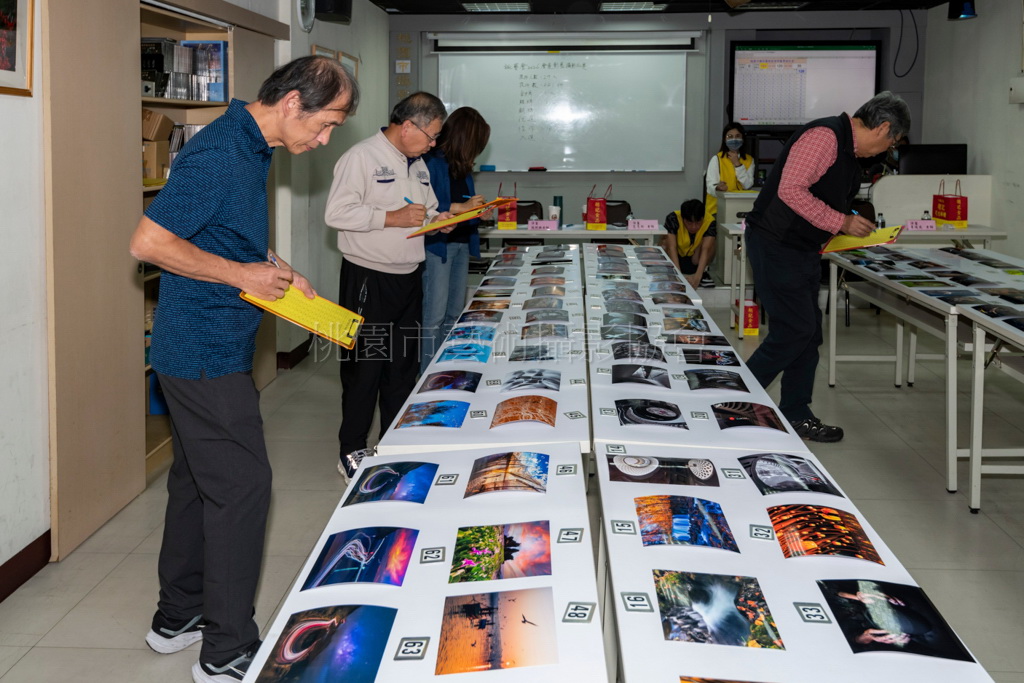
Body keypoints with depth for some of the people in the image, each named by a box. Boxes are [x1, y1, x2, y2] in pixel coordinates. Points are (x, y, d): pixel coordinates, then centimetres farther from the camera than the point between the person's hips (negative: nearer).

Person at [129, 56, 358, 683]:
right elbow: (149, 242, -23)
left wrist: (278, 273, 10)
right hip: (207, 354, -10)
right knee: (242, 485, -5)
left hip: (204, 350, 10)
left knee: (197, 482, 18)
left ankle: (178, 618, 31)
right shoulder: (218, 155, -21)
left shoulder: (252, 149, 11)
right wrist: (244, 274, -17)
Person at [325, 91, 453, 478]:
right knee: (364, 367, -2)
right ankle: (352, 452, 9)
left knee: (404, 365, 13)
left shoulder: (418, 164, 15)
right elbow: (337, 213, -20)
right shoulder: (362, 157, -12)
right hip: (368, 279, -8)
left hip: (408, 278, 8)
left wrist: (438, 220, 4)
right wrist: (391, 218, -22)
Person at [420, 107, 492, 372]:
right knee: (434, 316, -6)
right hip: (437, 245, -9)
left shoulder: (462, 167, 14)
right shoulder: (430, 162, -13)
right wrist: (460, 207, -20)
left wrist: (477, 211, 2)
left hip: (461, 244, 9)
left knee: (454, 313, 13)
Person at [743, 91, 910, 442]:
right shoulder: (825, 136, -18)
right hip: (775, 245, -10)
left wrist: (855, 229, 11)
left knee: (808, 332, 11)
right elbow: (791, 190, -27)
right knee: (794, 330, -10)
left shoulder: (848, 150, 14)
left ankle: (796, 415, 20)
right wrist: (841, 222, -21)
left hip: (802, 250, 10)